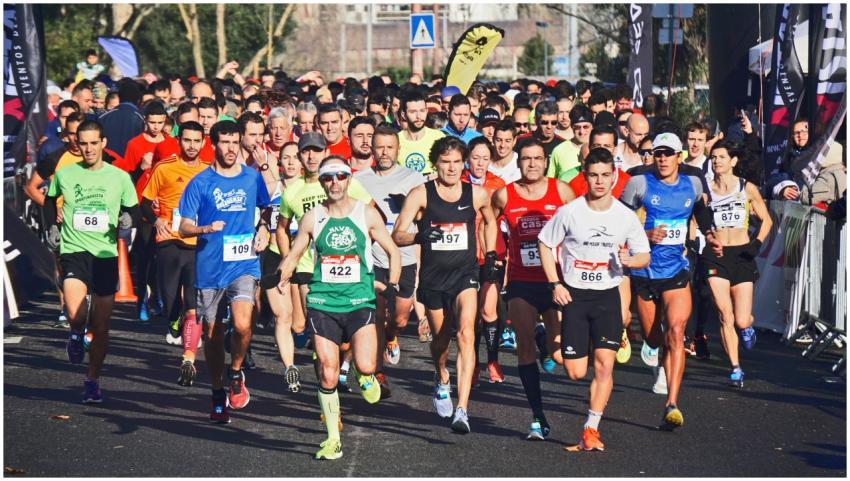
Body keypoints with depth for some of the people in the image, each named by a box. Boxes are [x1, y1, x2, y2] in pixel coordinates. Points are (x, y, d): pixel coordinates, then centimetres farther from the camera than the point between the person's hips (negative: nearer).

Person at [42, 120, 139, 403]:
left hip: (106, 255, 1)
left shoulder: (119, 177, 1)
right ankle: (77, 333, 14)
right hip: (73, 251, -1)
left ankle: (92, 381, 21)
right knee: (76, 314, -23)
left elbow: (133, 209, 11)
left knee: (101, 325, 5)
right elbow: (50, 201, 22)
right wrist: (51, 227, 9)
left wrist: (128, 218, -10)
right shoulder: (64, 174, 2)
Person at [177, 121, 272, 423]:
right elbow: (184, 228, -2)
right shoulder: (200, 182, -1)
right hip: (209, 268, 0)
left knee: (242, 324, -21)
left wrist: (263, 230, 6)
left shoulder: (252, 177, 5)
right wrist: (206, 228, -22)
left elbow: (267, 208, 25)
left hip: (244, 265, 0)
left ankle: (236, 373, 7)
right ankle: (218, 395, 26)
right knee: (212, 334, 8)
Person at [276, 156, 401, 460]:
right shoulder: (312, 218, 5)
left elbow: (393, 252, 10)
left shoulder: (367, 214, 3)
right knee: (328, 375, -2)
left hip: (359, 301, -1)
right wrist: (280, 278, -6)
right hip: (323, 303, 1)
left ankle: (365, 377, 20)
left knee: (365, 366, -19)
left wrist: (392, 285, -5)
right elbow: (293, 256, 13)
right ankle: (333, 439, 13)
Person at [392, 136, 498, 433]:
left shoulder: (477, 194, 0)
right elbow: (397, 235, -8)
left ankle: (462, 410, -26)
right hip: (433, 277, 1)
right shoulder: (421, 194, -6)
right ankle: (442, 381, 51)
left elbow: (490, 222, 22)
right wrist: (420, 236, -27)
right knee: (440, 339, 16)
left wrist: (490, 257, 15)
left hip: (465, 274, -1)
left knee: (466, 334, -21)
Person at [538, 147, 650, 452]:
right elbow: (545, 244, 4)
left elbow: (645, 256, 6)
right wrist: (555, 284, -4)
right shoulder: (569, 212, -7)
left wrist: (630, 260, -18)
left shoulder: (626, 216, -3)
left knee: (604, 365, -12)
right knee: (576, 373, -3)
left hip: (608, 295, 1)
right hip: (574, 295, -1)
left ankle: (591, 428, -2)